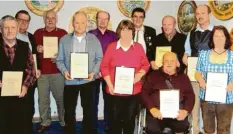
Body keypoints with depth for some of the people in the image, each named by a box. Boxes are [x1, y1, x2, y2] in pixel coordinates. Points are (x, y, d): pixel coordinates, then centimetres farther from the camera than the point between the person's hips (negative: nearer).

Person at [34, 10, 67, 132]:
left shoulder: (63, 33, 5)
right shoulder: (37, 33, 12)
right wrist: (37, 49, -7)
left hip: (58, 71, -2)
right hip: (41, 72, 2)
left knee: (61, 98, 2)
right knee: (43, 99, 5)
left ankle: (64, 122, 13)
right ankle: (45, 122, 17)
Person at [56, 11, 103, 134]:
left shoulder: (94, 39, 4)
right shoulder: (64, 40, 5)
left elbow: (99, 58, 3)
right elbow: (60, 60, 4)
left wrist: (94, 72, -12)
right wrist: (64, 71, -14)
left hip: (88, 81, 0)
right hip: (70, 81, 1)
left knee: (89, 110, 8)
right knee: (69, 111, 9)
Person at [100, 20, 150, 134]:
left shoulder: (139, 47, 5)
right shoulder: (111, 46, -1)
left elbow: (145, 65, 9)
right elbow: (104, 66, -1)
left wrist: (140, 74, -11)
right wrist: (109, 84, -10)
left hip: (133, 91, 2)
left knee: (130, 120, 11)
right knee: (114, 120, 4)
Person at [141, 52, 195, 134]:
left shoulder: (183, 77, 17)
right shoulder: (153, 75, 12)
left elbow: (190, 95, 11)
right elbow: (144, 92, 4)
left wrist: (186, 110, -8)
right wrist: (152, 108, -11)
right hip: (157, 112, -1)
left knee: (183, 125, -27)